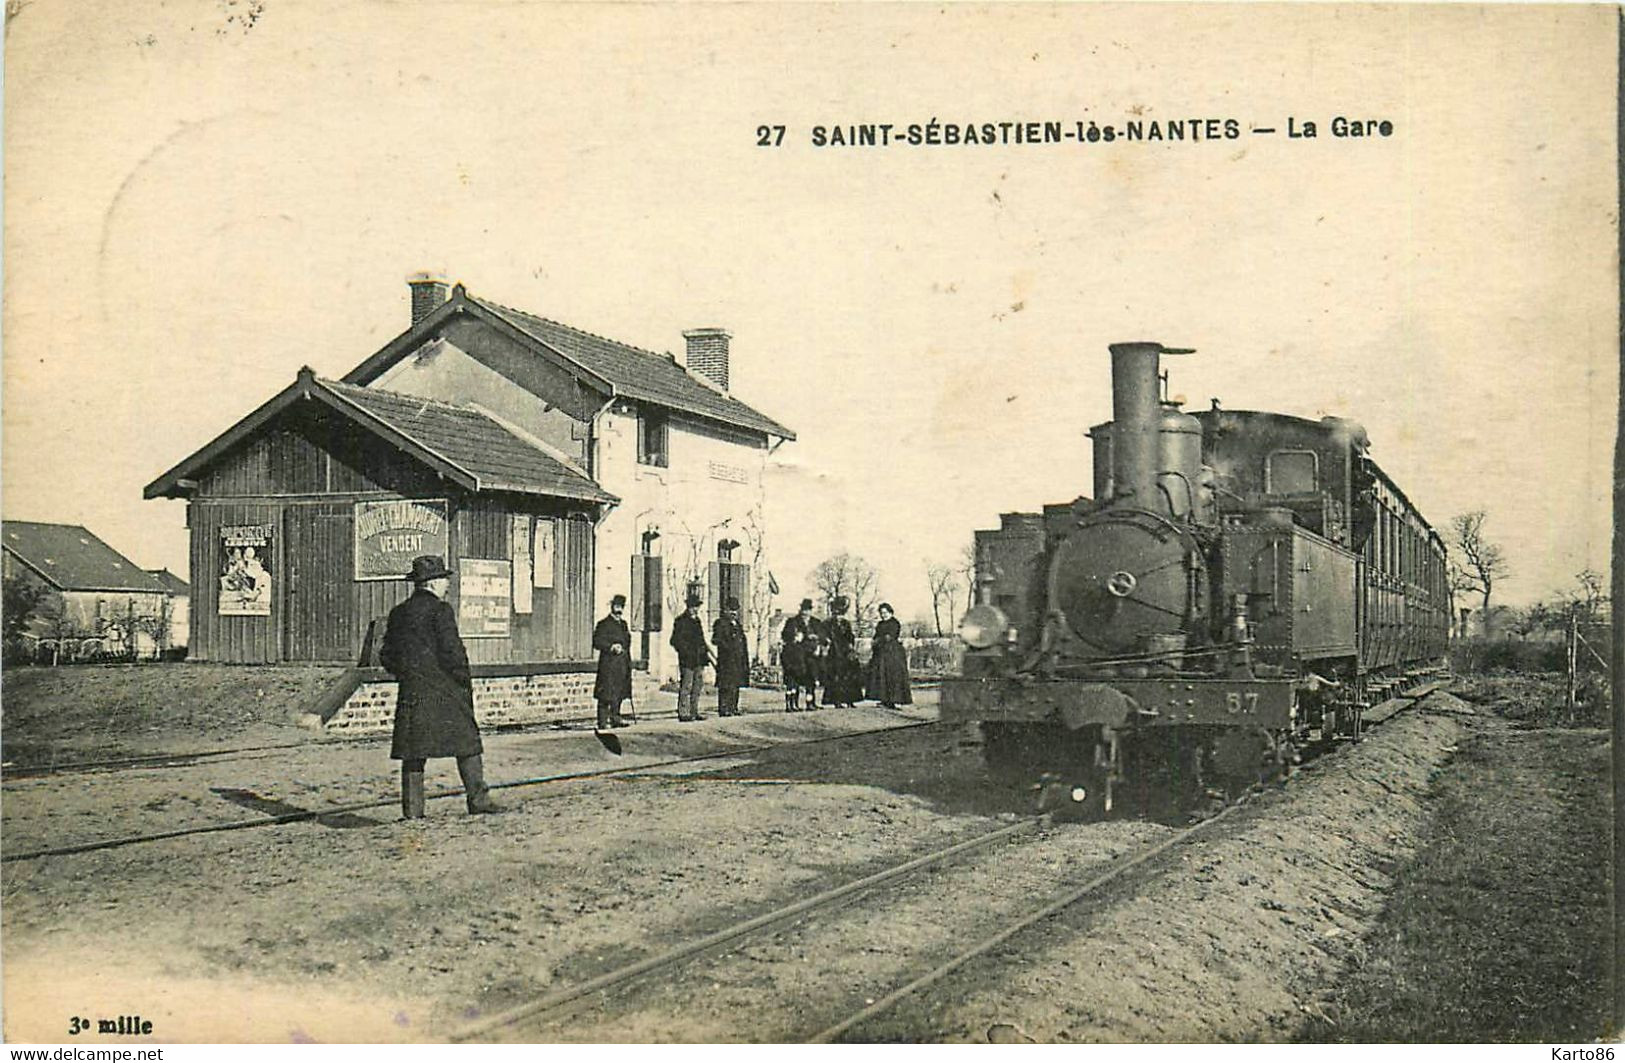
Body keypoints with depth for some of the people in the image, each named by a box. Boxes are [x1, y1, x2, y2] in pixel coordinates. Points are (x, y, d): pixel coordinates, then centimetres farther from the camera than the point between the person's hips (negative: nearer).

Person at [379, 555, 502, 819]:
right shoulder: (440, 610, -9)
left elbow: (386, 656, 13)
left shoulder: (398, 612, 11)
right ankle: (478, 798, 5)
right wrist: (466, 682, -4)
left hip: (411, 691, 6)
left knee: (413, 750, 7)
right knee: (467, 742, 4)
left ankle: (412, 809, 5)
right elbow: (452, 651, -15)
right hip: (444, 691, -6)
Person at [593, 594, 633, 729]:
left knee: (619, 693, 10)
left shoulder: (623, 624, 19)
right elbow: (597, 642, -14)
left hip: (622, 666, 8)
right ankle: (603, 721, -3)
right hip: (608, 664, -7)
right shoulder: (604, 624, -5)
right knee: (606, 695, -6)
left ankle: (615, 718, 19)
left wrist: (629, 664, 17)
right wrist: (611, 647, -25)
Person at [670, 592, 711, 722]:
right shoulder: (680, 621, -7)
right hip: (687, 660, -8)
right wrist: (686, 652, -14)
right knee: (686, 687, -6)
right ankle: (683, 713, -3)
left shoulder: (696, 620, 17)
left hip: (698, 659, 8)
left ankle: (694, 712, 16)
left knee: (697, 686, 9)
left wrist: (705, 652, 15)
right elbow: (675, 641, -10)